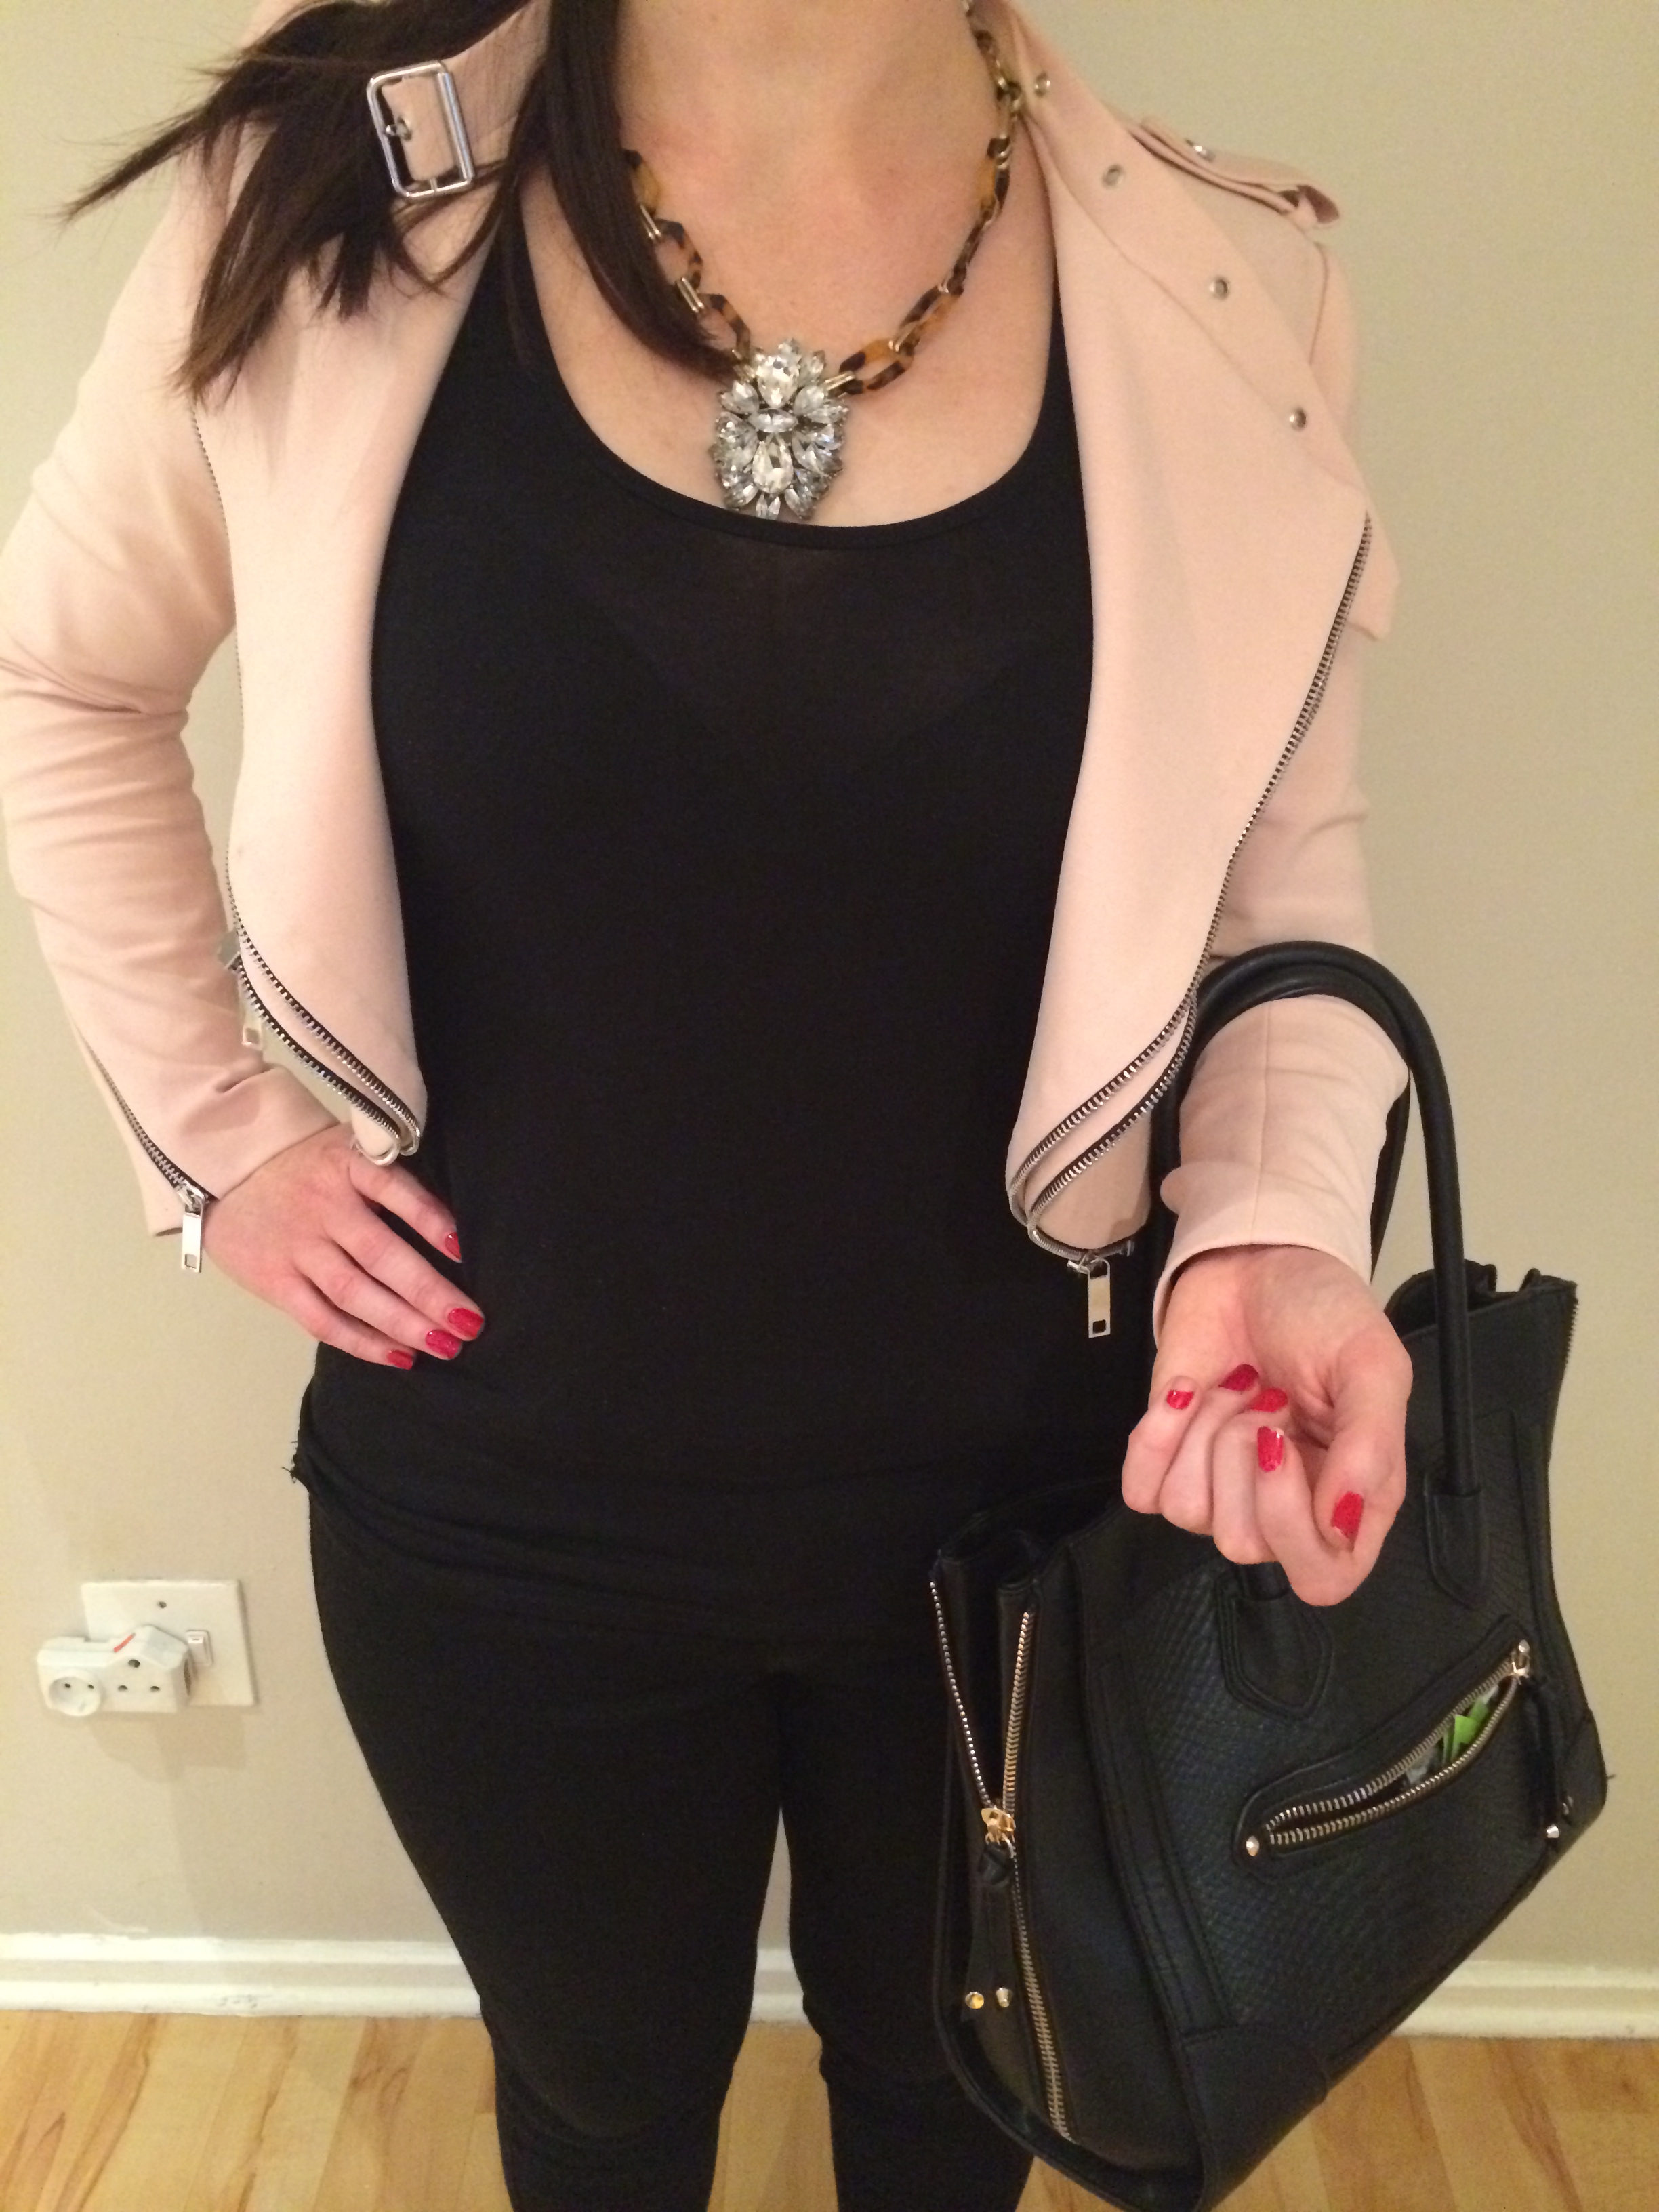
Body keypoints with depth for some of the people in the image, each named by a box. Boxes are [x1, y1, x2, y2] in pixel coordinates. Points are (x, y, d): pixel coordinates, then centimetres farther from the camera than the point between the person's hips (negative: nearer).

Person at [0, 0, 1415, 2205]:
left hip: (1019, 1501, 1)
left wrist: (1277, 1232, -22)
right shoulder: (331, 200, -11)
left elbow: (1284, 882, -3)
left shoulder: (1217, 291, -11)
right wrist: (218, 1127, -1)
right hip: (502, 1509, 0)